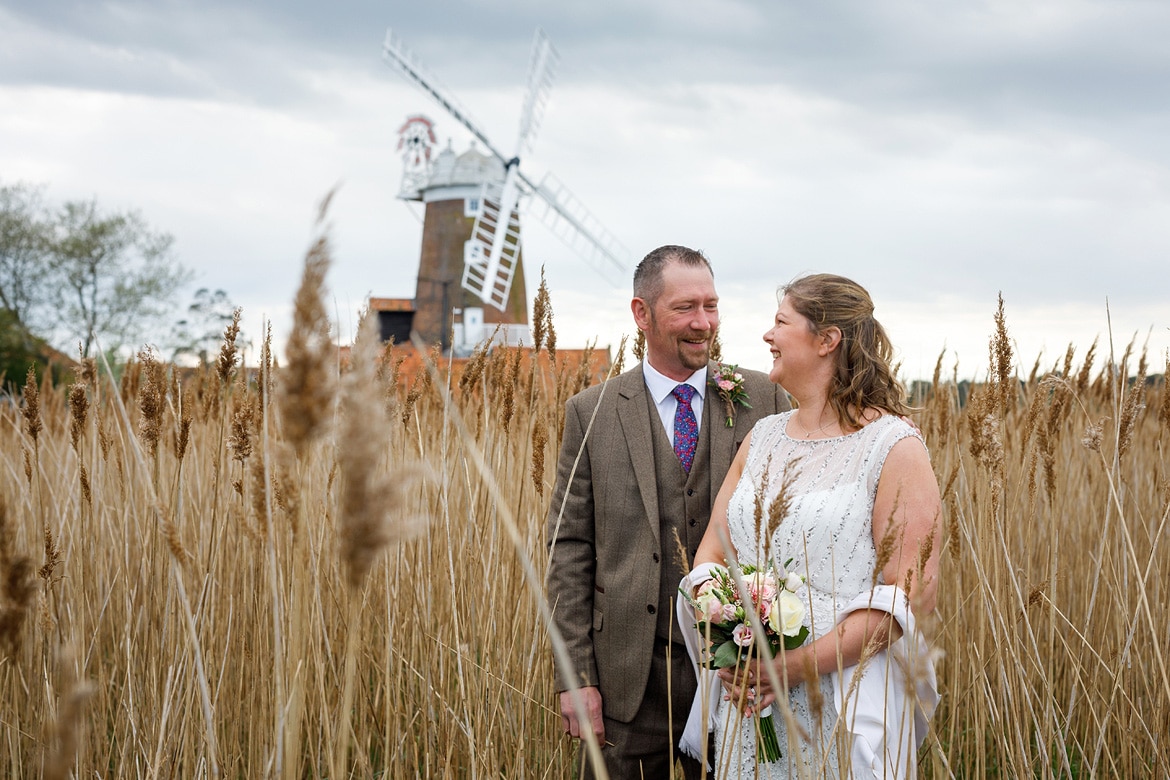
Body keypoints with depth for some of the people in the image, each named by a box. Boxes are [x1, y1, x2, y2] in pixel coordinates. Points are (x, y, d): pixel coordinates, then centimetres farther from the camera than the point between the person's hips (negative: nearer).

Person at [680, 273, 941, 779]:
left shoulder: (894, 447, -7)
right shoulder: (762, 438, 11)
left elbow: (913, 590, -14)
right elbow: (711, 554, 10)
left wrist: (798, 665, -21)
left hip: (844, 706, -5)